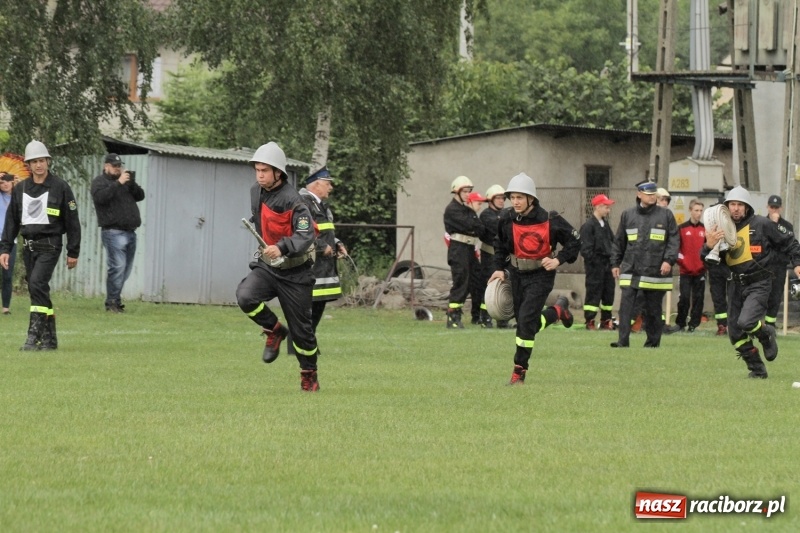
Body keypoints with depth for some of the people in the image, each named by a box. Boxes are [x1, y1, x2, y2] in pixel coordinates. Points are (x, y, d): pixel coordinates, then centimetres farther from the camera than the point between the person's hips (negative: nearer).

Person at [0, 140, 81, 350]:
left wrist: (73, 252, -2)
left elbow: (72, 221, 0)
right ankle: (49, 339, 13)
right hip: (28, 245, 5)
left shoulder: (60, 187, -3)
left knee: (37, 284, -20)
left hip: (50, 245, -5)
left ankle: (34, 336, -22)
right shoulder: (20, 189, 10)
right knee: (38, 291, 6)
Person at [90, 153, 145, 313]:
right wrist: (118, 183, -19)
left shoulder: (126, 181, 22)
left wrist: (132, 183, -4)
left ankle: (115, 299, 15)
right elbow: (100, 197, -18)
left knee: (126, 269, 8)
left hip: (130, 232, 7)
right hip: (113, 232, -7)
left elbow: (140, 196, 14)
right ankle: (112, 301, -10)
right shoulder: (99, 181, 1)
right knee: (117, 267, -14)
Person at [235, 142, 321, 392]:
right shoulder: (256, 192, 2)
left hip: (294, 272, -5)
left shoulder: (292, 200, -20)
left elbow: (306, 235, -28)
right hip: (267, 266, 5)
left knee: (301, 327, 2)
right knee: (245, 296, -24)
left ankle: (309, 375, 23)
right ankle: (274, 331, 2)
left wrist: (282, 248, -43)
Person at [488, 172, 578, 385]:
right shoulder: (507, 220, -6)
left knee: (526, 320, -17)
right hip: (517, 274, 5)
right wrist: (499, 268, 1)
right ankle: (559, 310, 40)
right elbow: (500, 245, 13)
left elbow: (574, 241, -6)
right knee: (523, 321, 10)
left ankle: (519, 371, -6)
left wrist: (559, 260, -19)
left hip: (541, 275, -5)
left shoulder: (549, 221, -18)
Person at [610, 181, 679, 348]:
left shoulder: (666, 215, 4)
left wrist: (669, 260, -10)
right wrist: (615, 263, 13)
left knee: (653, 308, 5)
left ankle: (653, 340, 14)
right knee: (626, 305, -8)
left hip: (655, 271, -1)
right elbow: (619, 242, 15)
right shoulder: (628, 215, 10)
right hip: (630, 270, 1)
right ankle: (623, 340, -9)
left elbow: (674, 240, 2)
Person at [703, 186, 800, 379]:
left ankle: (766, 335, 10)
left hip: (759, 284, -5)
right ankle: (757, 369, 19)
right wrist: (709, 246, -20)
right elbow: (707, 259, 1)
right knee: (735, 333, 4)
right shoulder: (723, 229, 5)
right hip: (736, 285, 5)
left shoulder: (761, 224, -7)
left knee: (746, 322, -24)